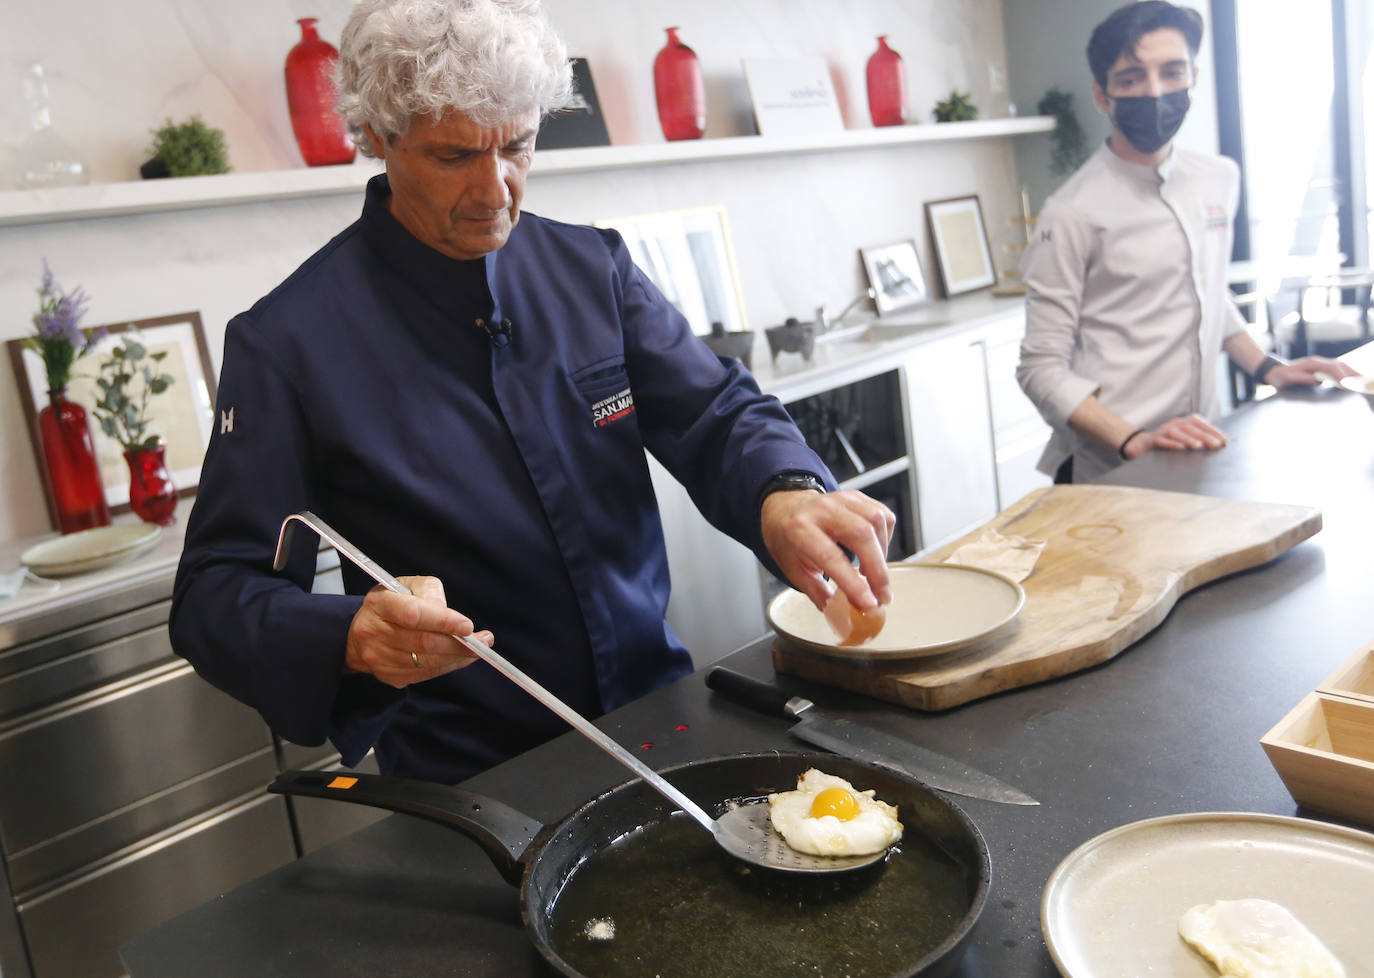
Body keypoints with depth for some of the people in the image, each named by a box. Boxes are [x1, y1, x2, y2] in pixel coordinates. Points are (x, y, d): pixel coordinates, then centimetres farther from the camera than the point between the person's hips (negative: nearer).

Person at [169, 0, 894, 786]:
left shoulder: (593, 268, 3)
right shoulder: (286, 342, -10)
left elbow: (716, 414, -2)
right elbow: (215, 597, -9)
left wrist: (783, 495, -26)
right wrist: (353, 638, -32)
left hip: (658, 712, 3)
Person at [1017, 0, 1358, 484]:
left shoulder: (1220, 179, 7)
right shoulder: (1074, 212, -14)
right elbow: (1043, 368, -15)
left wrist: (1269, 369, 12)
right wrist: (1135, 442, -25)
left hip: (1201, 458, 6)